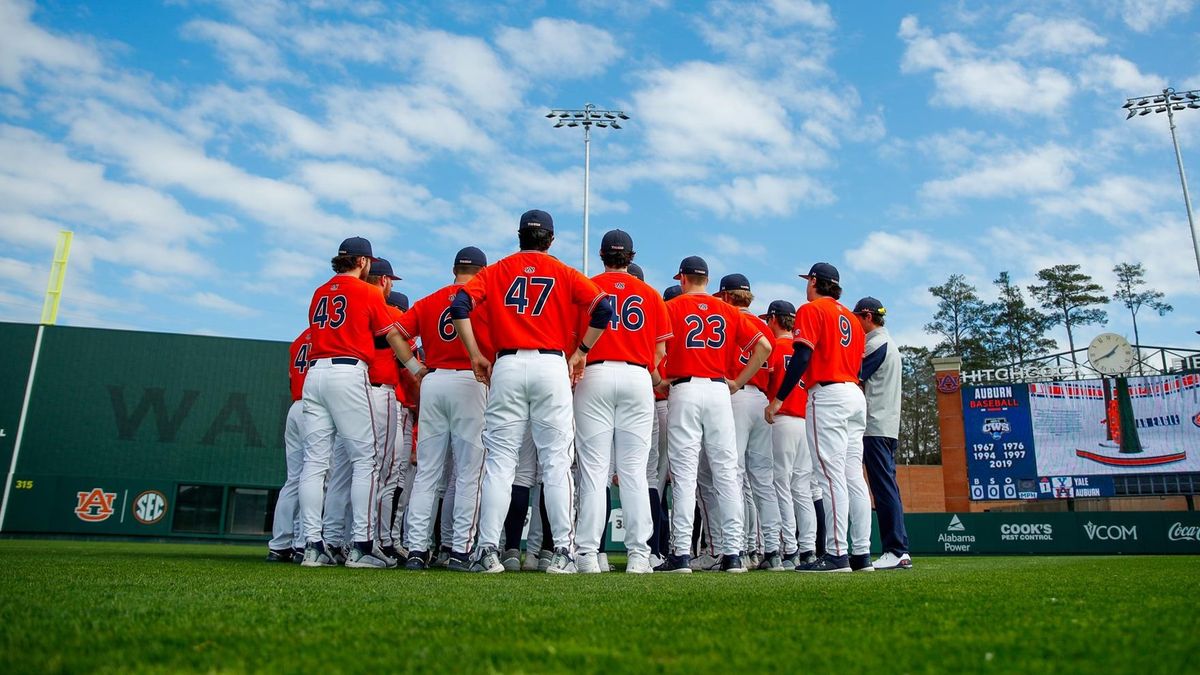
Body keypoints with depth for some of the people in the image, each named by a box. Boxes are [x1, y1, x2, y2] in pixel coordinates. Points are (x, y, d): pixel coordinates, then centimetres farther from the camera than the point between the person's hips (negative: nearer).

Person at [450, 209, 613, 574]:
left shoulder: (496, 271, 12)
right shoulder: (564, 273, 10)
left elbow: (459, 306, -1)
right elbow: (603, 310, -2)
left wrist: (475, 356, 3)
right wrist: (581, 352, 5)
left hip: (506, 367, 1)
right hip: (552, 366, -1)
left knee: (499, 461, 2)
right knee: (556, 461, 1)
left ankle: (488, 550, 0)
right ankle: (562, 551, 0)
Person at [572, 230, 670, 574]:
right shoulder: (649, 293, 13)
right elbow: (660, 348, 9)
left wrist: (575, 364, 12)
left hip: (595, 375, -1)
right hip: (638, 378, 1)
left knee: (593, 466, -1)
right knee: (634, 469, 3)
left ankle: (588, 553, -3)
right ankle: (639, 553, 2)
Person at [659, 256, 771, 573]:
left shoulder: (671, 307, 3)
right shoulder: (728, 311, 13)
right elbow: (764, 346, 5)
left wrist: (660, 381, 3)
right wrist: (738, 382, 8)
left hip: (684, 391, -3)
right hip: (719, 391, 3)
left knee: (684, 474, -2)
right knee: (726, 472, 4)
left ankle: (681, 553, -4)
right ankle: (733, 553, 5)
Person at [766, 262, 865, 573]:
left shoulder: (811, 309, -1)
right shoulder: (851, 317, 23)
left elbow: (802, 357, -12)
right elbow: (858, 363, 19)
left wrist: (778, 399, -12)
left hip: (828, 395, -8)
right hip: (856, 395, 8)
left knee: (831, 476, -11)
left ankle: (837, 554, -14)